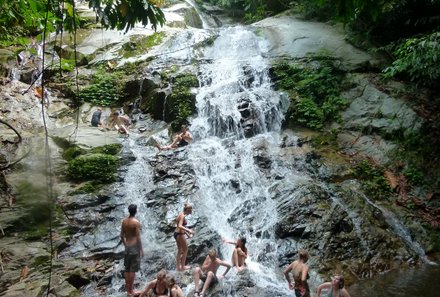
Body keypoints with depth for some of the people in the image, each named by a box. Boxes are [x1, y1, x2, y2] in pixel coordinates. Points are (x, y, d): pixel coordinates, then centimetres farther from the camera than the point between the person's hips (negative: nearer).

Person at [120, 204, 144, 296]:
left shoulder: (124, 221, 4)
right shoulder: (136, 222, -16)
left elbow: (122, 235, 10)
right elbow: (138, 238, -16)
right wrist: (141, 249, -9)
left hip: (127, 246, 7)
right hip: (134, 247, -7)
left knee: (127, 269, 15)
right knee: (132, 270, 1)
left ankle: (127, 288, 24)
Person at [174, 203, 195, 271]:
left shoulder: (181, 214, 9)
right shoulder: (182, 216, -19)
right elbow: (180, 226, -31)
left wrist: (186, 231, 23)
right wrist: (188, 230, -38)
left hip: (176, 233, 9)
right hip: (180, 235, -9)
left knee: (179, 250, 18)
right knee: (185, 250, 6)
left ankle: (178, 267, 26)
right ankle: (183, 266, 15)